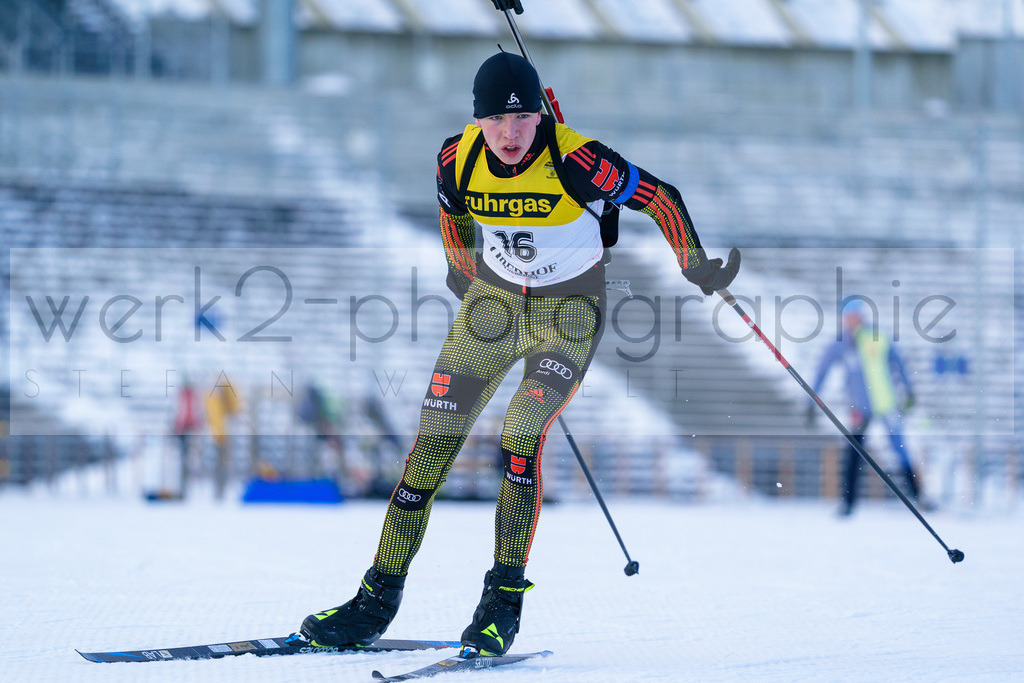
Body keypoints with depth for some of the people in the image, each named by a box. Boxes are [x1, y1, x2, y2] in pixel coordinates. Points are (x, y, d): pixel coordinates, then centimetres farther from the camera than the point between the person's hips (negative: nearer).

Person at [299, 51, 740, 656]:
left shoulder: (576, 161, -26)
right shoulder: (458, 158, -13)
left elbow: (659, 197, -15)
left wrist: (697, 265, -24)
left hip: (571, 311, -4)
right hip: (494, 301, 4)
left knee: (521, 436, -23)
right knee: (434, 439, -3)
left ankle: (504, 602, -14)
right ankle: (380, 597, 5)